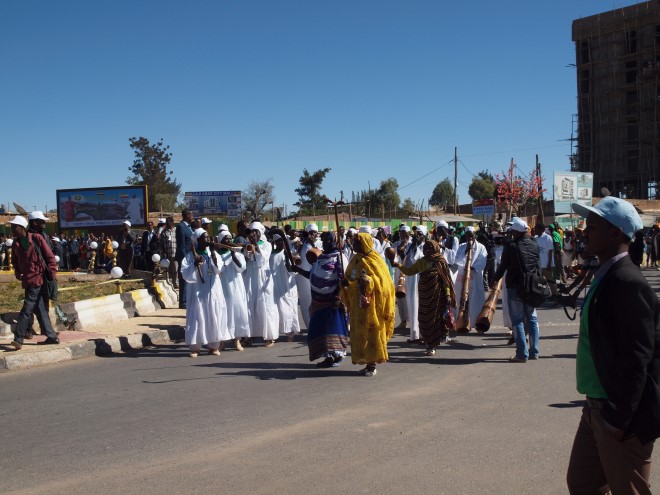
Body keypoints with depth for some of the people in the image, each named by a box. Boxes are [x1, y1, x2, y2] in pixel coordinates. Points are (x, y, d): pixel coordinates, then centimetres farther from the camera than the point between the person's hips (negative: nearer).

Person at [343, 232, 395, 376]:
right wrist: (346, 282, -5)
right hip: (358, 303, 7)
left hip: (370, 303, -7)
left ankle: (372, 365, 4)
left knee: (370, 331, -3)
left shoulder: (373, 260, -9)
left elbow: (380, 281, -13)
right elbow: (350, 278, 17)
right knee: (360, 332, 8)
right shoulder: (356, 259, 12)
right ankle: (368, 363, 16)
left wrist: (367, 280, -30)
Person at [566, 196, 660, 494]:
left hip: (620, 417, -9)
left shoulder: (628, 283, -20)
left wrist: (618, 418, -20)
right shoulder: (606, 276, 9)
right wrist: (602, 411, 17)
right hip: (597, 408, 9)